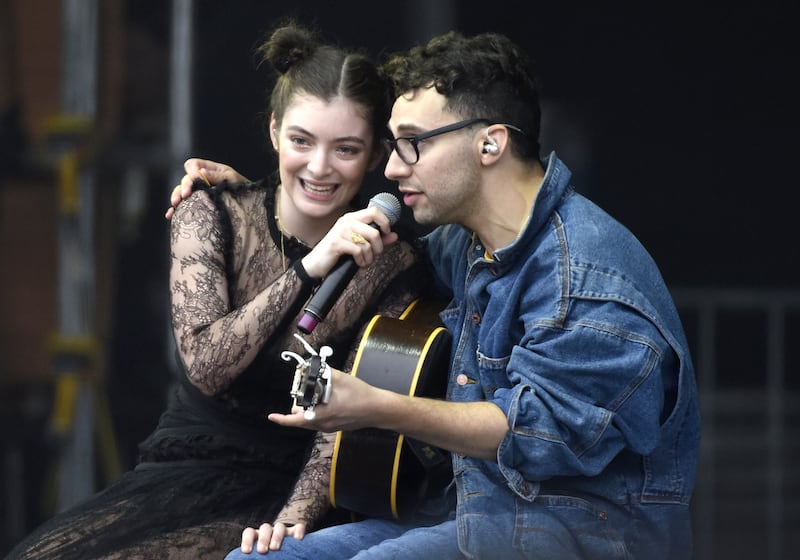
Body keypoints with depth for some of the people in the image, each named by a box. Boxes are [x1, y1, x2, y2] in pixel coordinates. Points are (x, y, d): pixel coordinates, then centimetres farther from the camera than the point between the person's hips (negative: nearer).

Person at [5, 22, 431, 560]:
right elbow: (206, 365, -13)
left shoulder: (391, 263, -2)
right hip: (188, 470, 2)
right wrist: (311, 267, -22)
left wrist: (295, 516, -21)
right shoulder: (212, 217, 1)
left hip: (290, 489, -2)